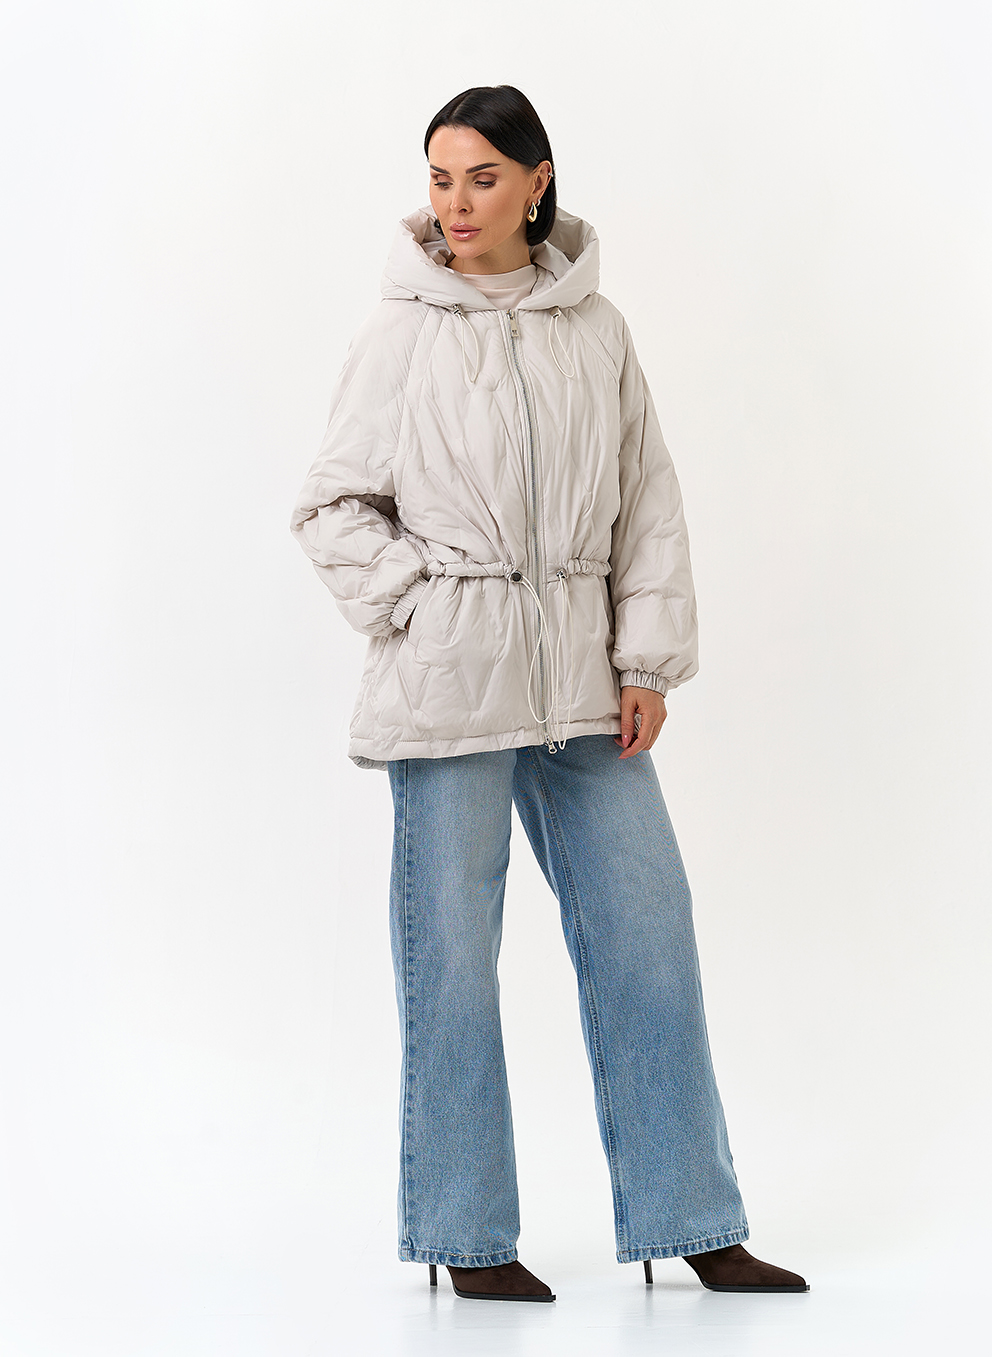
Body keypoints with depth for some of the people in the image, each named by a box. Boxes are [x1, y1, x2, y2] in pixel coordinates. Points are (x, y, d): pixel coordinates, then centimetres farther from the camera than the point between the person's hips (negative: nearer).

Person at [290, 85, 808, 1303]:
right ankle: (466, 1237, 14)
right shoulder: (401, 333, -1)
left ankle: (692, 1225, 14)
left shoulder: (597, 331, 7)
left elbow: (649, 506, 9)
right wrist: (417, 608, -8)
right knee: (452, 955, 2)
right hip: (448, 687, -3)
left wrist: (648, 662, 2)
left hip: (581, 686, 3)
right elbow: (333, 505, 3)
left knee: (646, 935, 4)